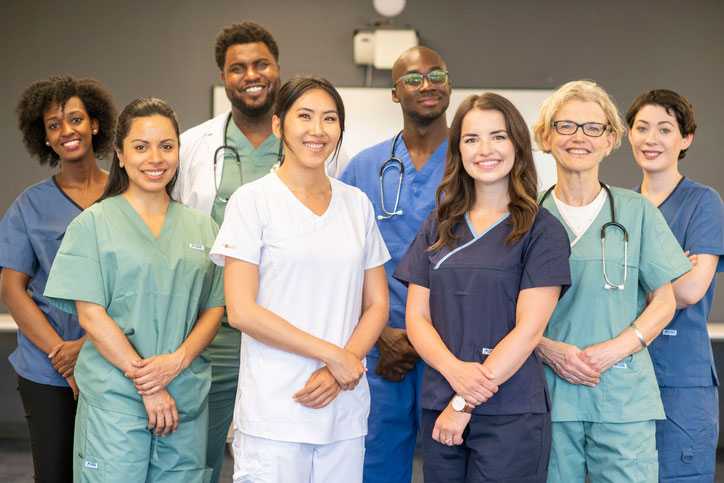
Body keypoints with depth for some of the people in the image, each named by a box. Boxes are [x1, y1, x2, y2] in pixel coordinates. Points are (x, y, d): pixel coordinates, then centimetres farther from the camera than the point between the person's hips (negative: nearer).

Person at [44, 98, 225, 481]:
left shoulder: (202, 228, 12)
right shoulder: (93, 224, 1)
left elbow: (214, 309, 9)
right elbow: (90, 314, -6)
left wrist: (178, 360, -10)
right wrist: (148, 386, -12)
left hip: (187, 401, 3)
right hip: (114, 400, -3)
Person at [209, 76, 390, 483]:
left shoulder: (357, 204, 11)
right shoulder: (253, 200, -2)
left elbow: (377, 304, 11)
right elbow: (241, 311, -9)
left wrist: (338, 372, -6)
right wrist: (332, 354, -11)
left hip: (345, 410, 4)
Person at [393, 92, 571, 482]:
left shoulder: (542, 231, -3)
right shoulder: (439, 227, 11)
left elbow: (528, 330, -9)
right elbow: (417, 318, 6)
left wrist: (465, 404, -13)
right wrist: (455, 370, -13)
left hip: (511, 417, -4)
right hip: (438, 409, 4)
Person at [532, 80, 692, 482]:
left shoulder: (636, 211, 6)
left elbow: (664, 301, 6)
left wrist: (614, 349, -9)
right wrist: (547, 348, -10)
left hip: (624, 393, 0)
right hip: (549, 393, 0)